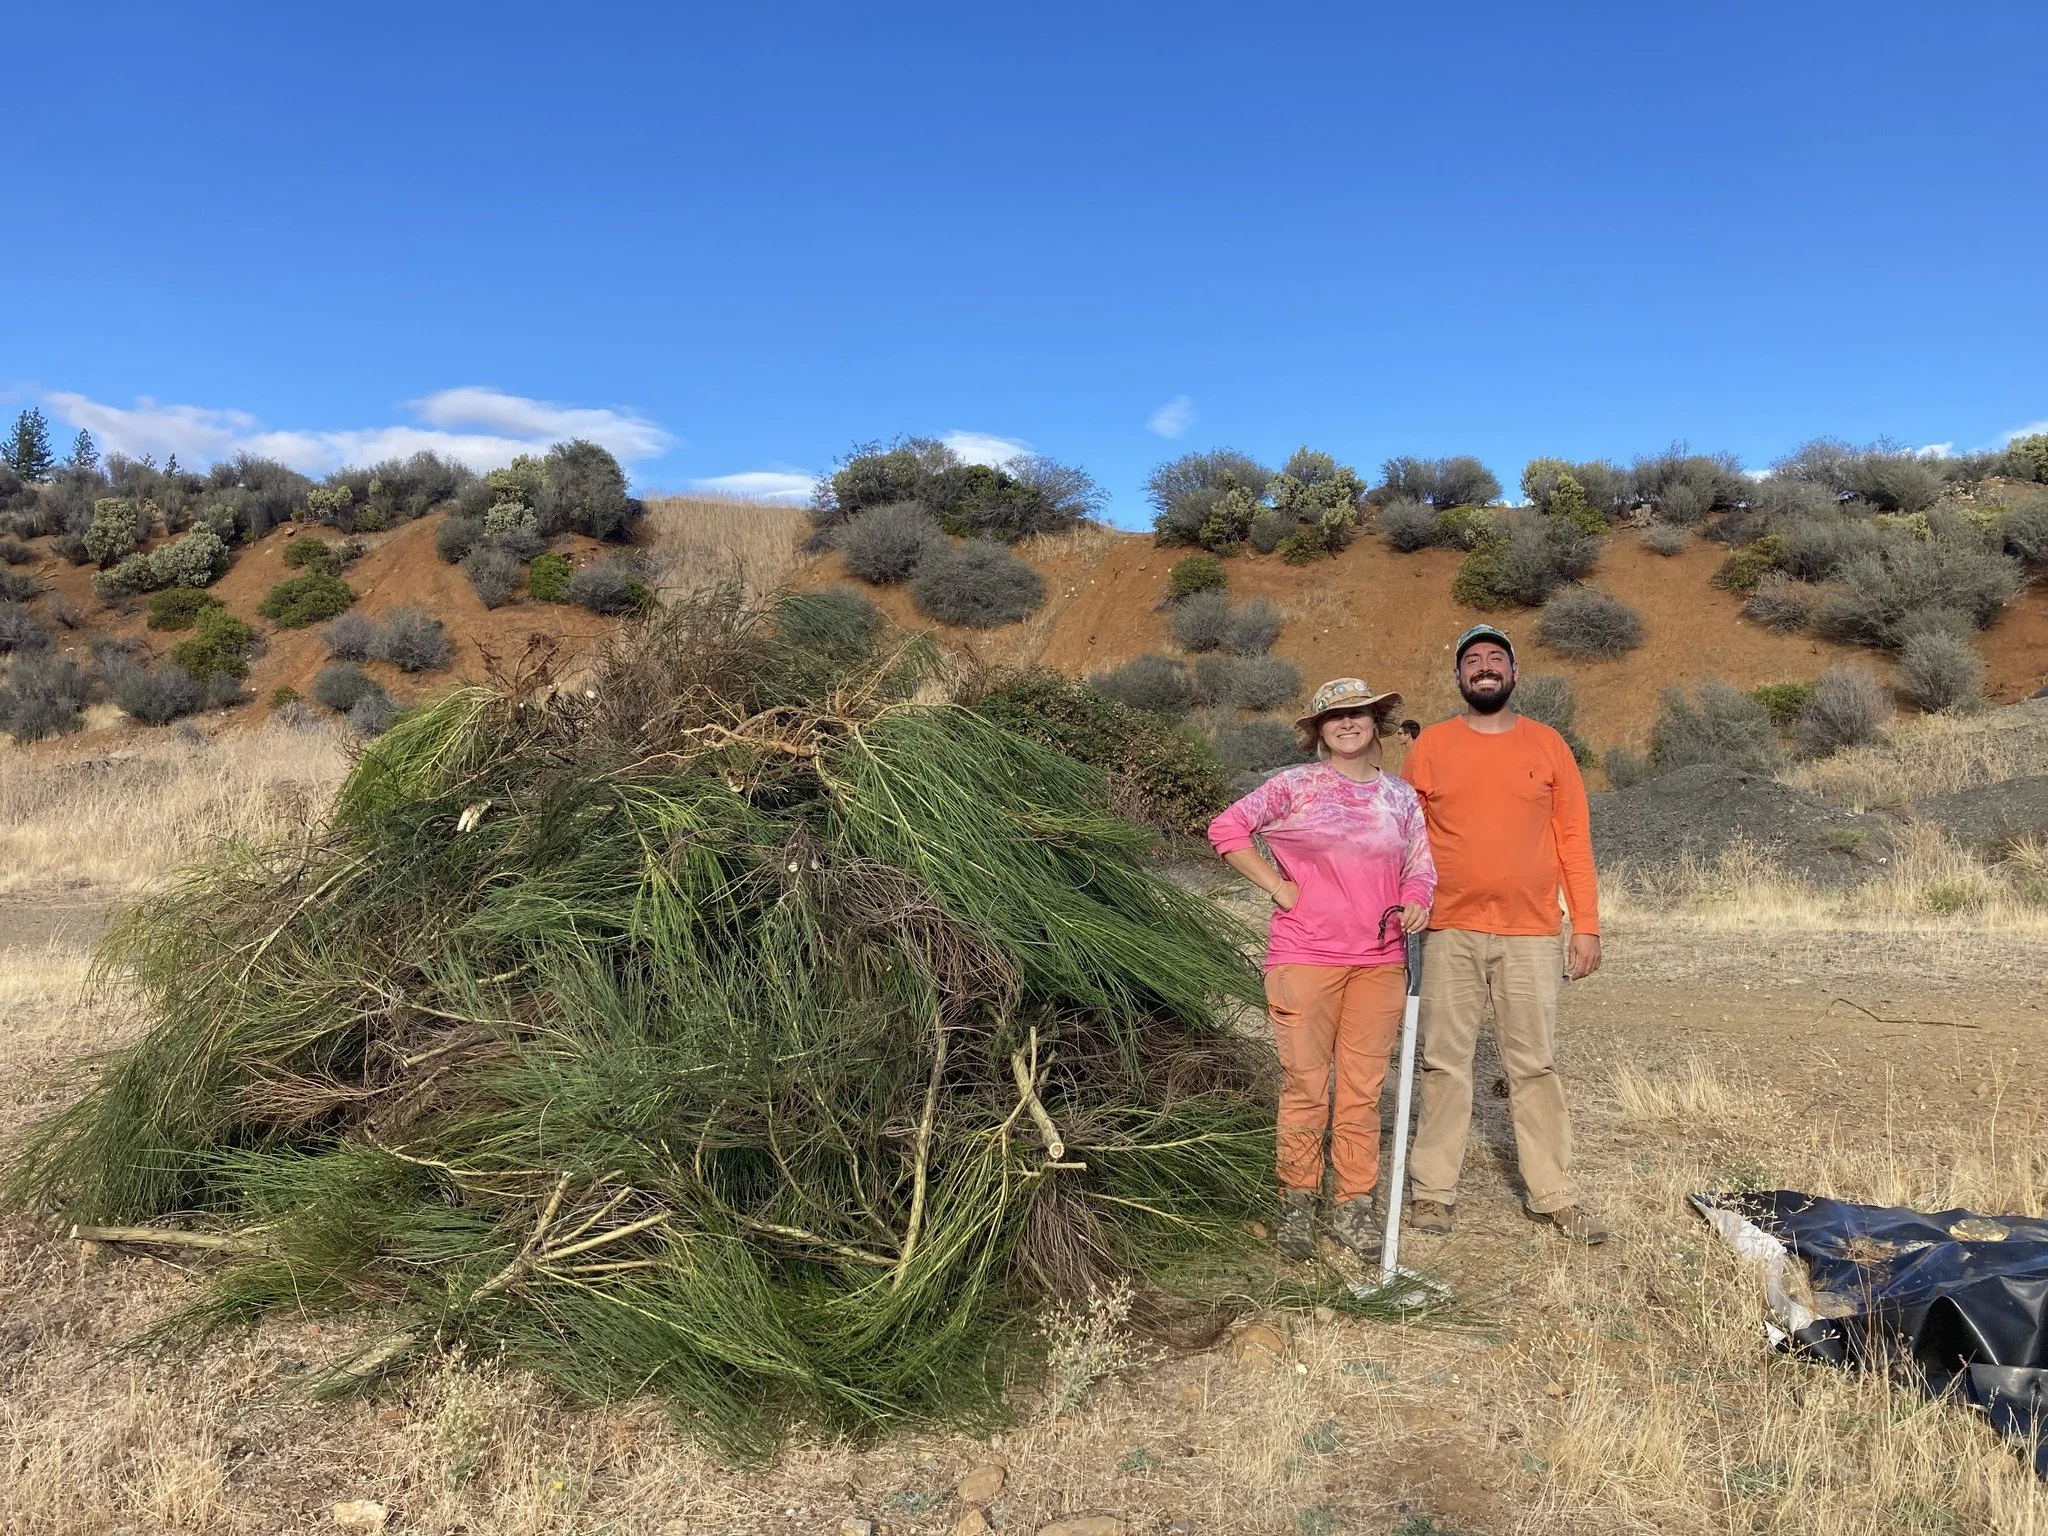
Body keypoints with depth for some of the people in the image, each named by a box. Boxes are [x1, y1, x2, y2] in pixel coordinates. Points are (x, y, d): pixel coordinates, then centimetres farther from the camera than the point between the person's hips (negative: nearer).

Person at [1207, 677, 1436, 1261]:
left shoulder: (1400, 796, 11)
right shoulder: (1294, 786, -1)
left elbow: (1420, 864, 16)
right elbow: (1226, 828, -2)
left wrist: (1415, 902, -6)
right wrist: (1278, 887, -6)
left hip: (1379, 961, 3)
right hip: (1305, 959, -3)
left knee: (1363, 1088, 8)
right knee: (1305, 1085, 1)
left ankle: (1353, 1204, 20)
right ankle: (1296, 1203, 15)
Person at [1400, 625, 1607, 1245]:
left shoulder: (1546, 745, 7)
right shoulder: (1431, 745, 5)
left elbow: (1574, 838, 6)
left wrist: (1587, 926, 2)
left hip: (1531, 936, 0)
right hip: (1449, 933, 0)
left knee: (1535, 1066, 5)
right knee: (1444, 1064, 5)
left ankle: (1554, 1197, 14)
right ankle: (1433, 1192, 13)